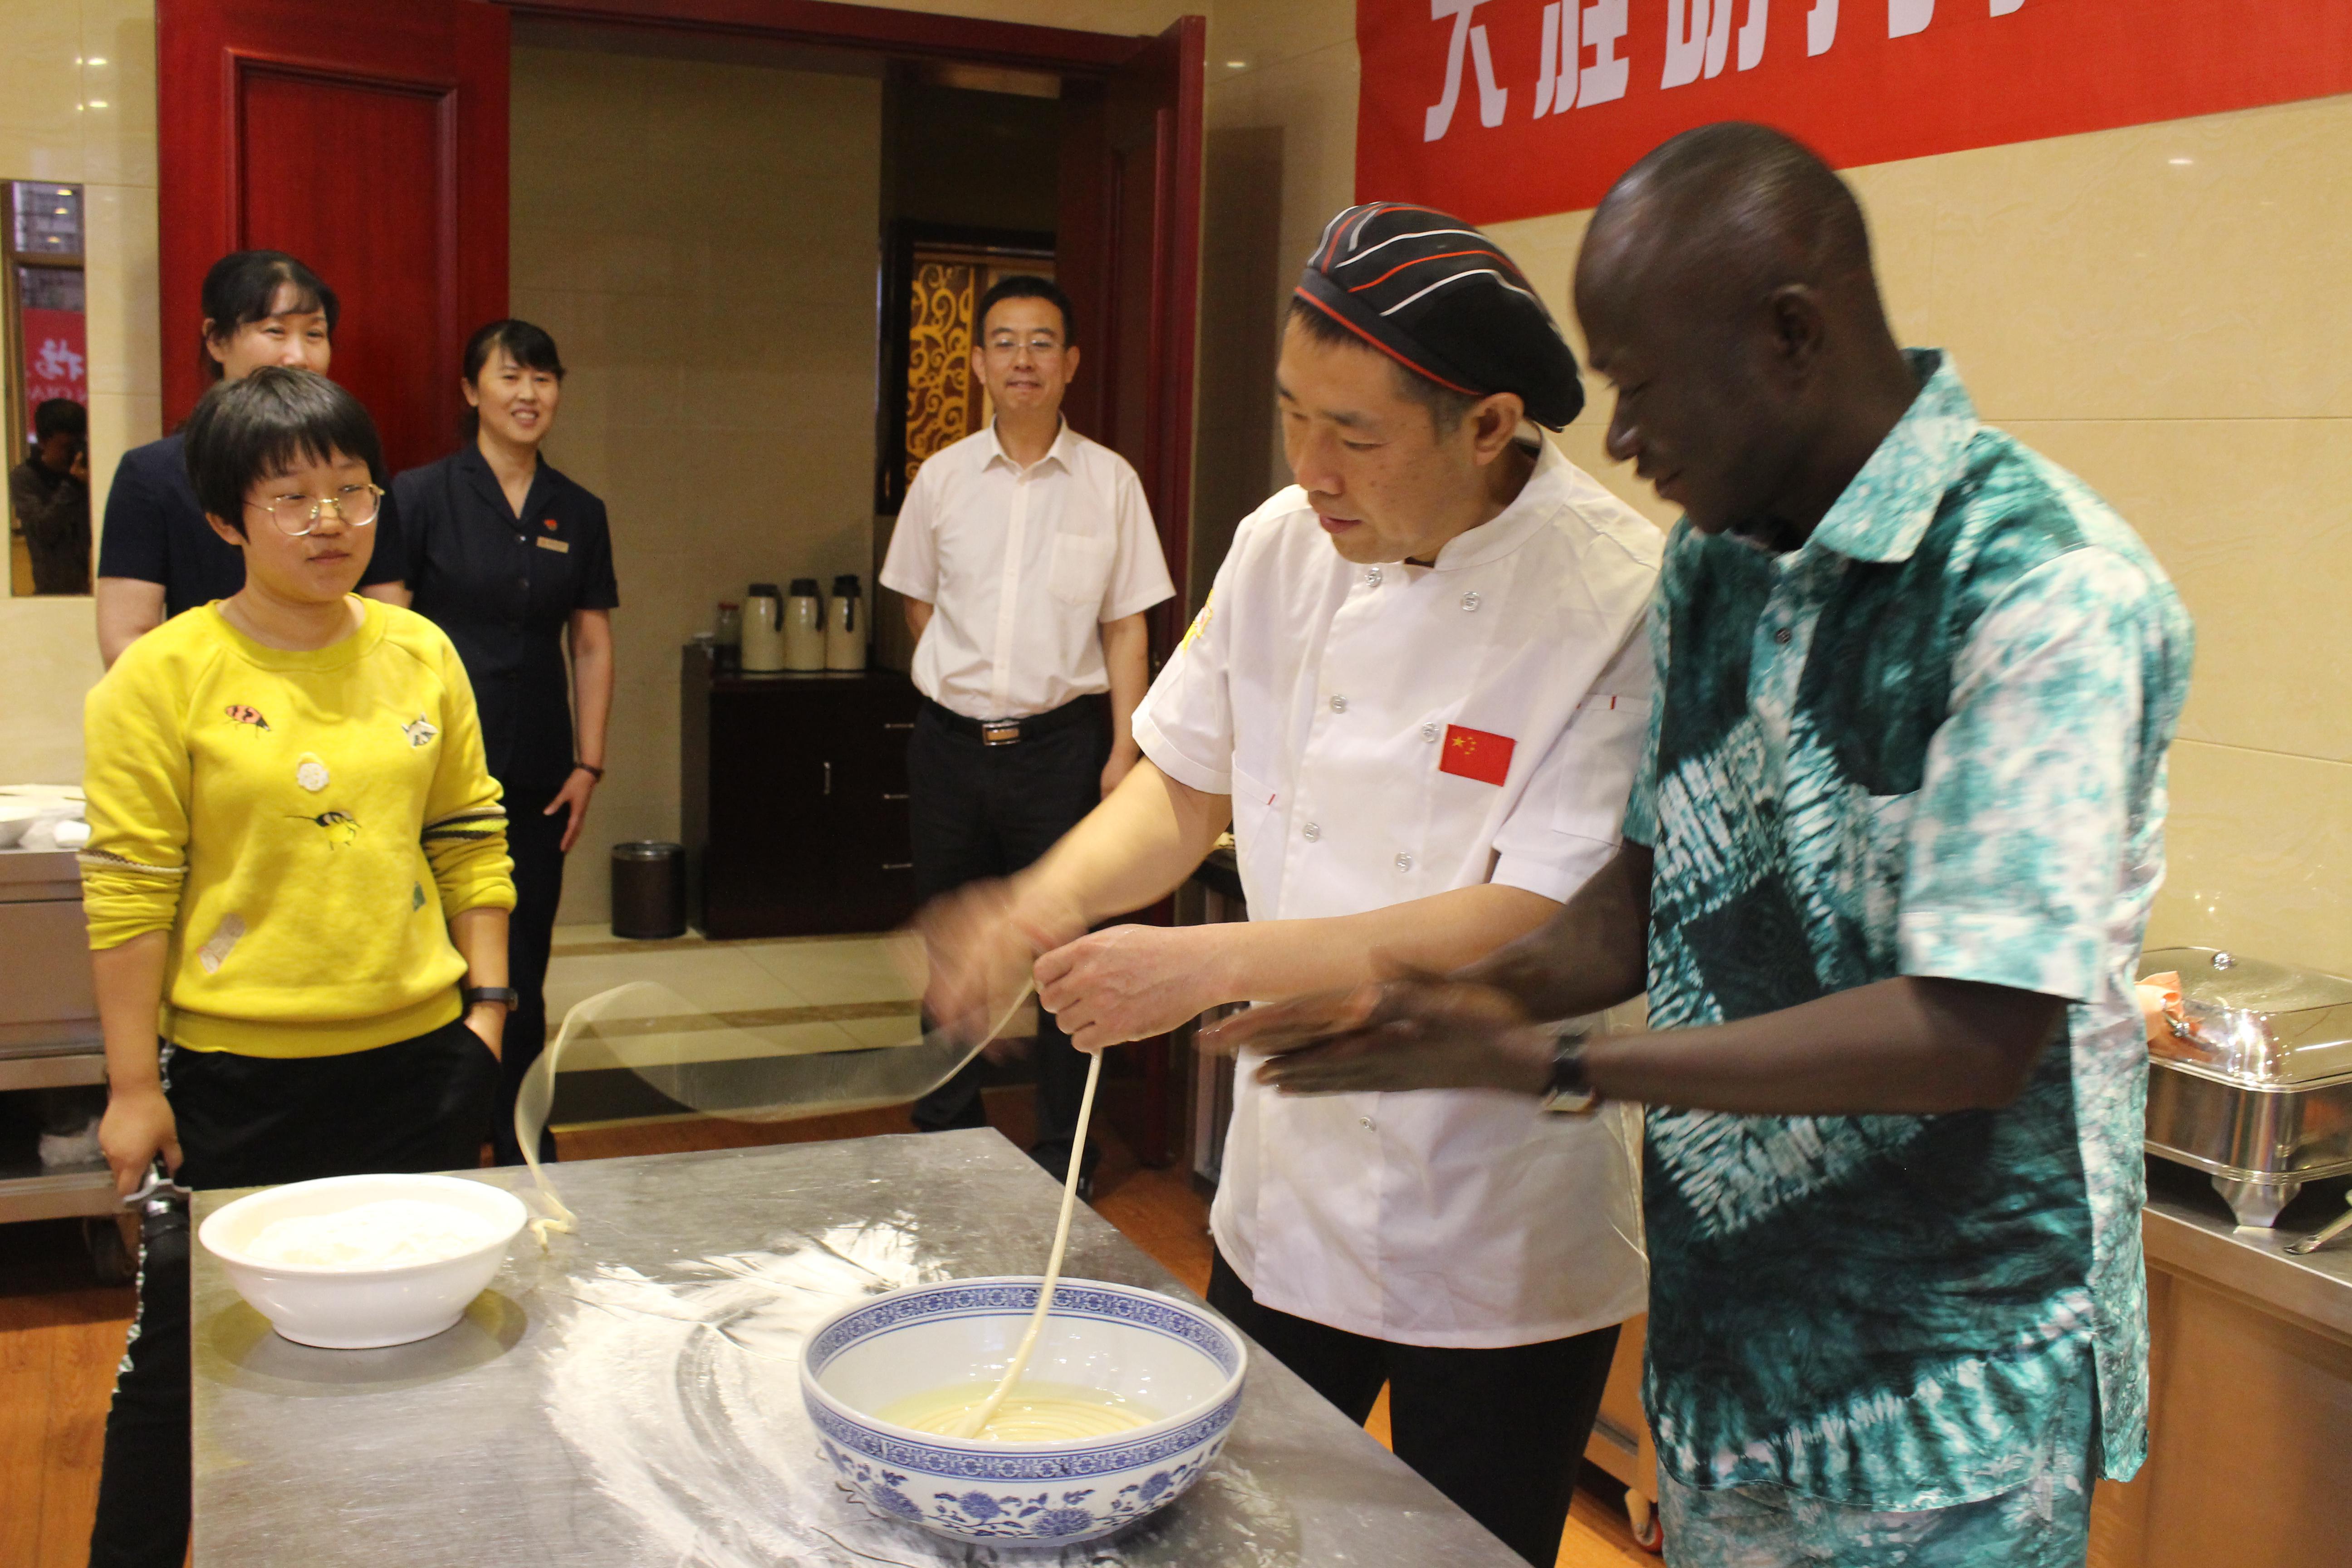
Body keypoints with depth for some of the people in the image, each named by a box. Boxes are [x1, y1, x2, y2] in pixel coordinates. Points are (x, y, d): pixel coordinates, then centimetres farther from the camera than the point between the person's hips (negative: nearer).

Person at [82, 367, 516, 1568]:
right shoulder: (164, 677, -9)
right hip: (239, 1074, -3)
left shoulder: (421, 653, 3)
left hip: (417, 1056, 4)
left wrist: (487, 1001, 6)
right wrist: (132, 1087, -8)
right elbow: (128, 892, -8)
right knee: (188, 1356, 10)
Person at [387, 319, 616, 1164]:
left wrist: (588, 764, 6)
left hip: (536, 777, 4)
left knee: (522, 967, 10)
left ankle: (521, 1142, 23)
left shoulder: (578, 514, 9)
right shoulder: (421, 496, -3)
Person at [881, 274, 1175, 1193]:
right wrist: (967, 679, 10)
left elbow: (1126, 628, -1)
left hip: (1061, 741, -2)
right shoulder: (943, 478, 4)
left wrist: (1124, 751, -6)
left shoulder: (1109, 482, -1)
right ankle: (946, 1130, 29)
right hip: (952, 738, 3)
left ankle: (1063, 1151, 15)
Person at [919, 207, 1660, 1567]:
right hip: (1290, 1177, 5)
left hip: (1498, 1243, -5)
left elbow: (1541, 930, -26)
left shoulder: (1620, 601, -22)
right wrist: (1049, 905, -14)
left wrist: (1208, 966, -29)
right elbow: (1187, 787, 6)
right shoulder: (1287, 546, -4)